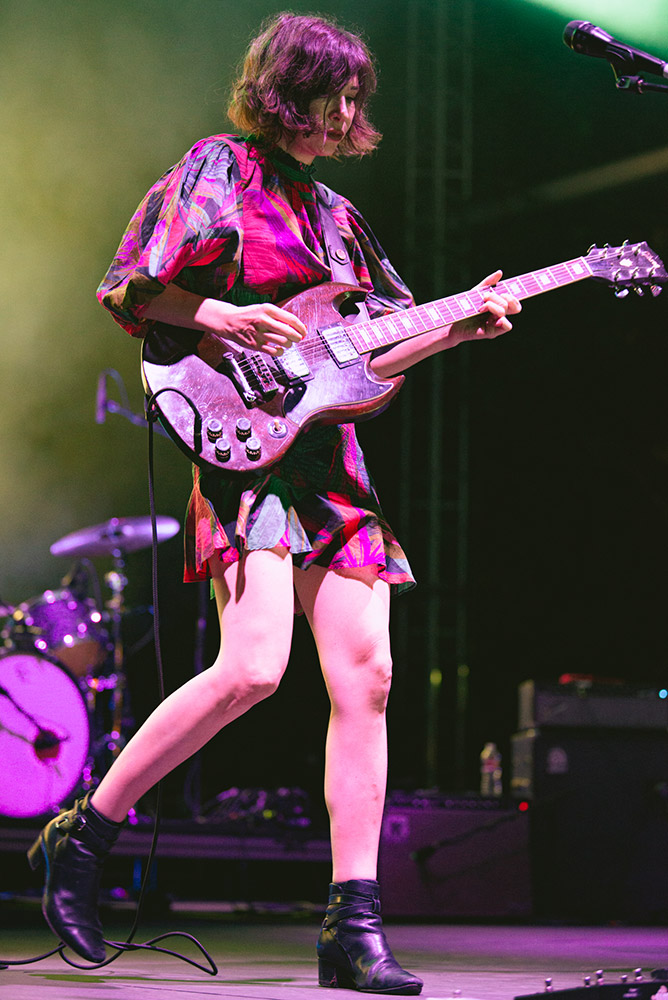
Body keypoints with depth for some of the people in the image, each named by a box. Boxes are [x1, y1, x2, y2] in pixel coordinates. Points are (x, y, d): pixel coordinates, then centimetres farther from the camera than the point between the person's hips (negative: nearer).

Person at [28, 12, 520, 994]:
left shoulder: (332, 211, 23)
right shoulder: (219, 169, 2)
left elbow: (369, 352, 22)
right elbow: (129, 289, -2)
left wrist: (459, 326, 8)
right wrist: (219, 316, -15)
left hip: (328, 454, 7)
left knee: (364, 675, -4)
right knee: (252, 666, -21)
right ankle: (83, 837, -3)